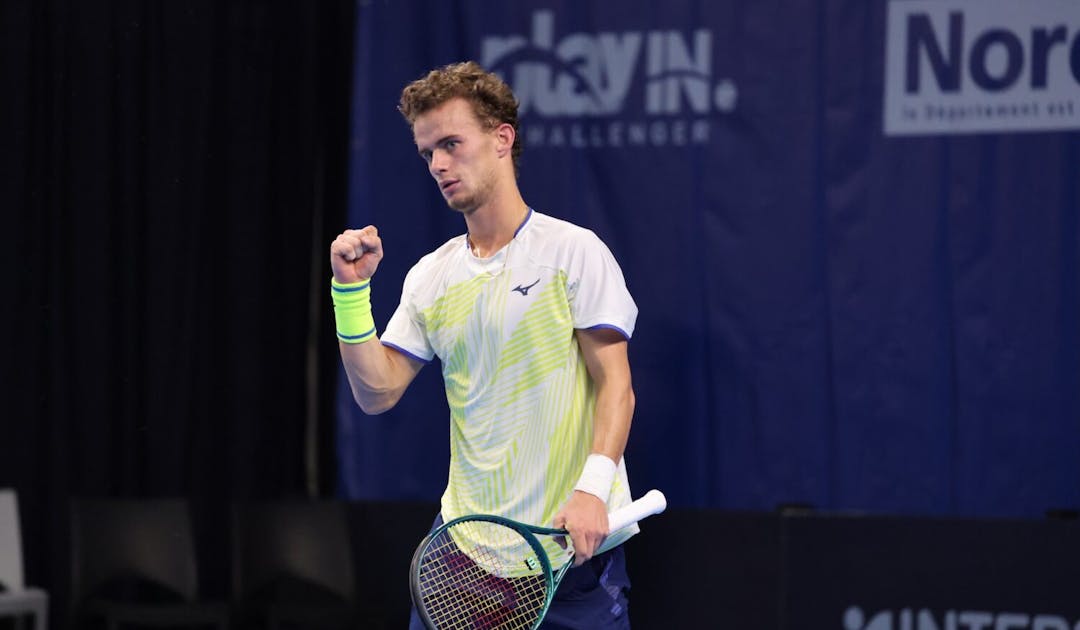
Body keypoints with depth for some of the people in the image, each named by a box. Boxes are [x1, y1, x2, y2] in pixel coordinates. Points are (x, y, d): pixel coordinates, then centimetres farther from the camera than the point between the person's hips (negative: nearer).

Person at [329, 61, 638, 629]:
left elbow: (615, 388, -8)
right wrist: (351, 289, -3)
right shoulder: (429, 277, 11)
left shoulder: (574, 251, -3)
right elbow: (377, 393, 7)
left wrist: (593, 488, -22)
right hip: (465, 540, 4)